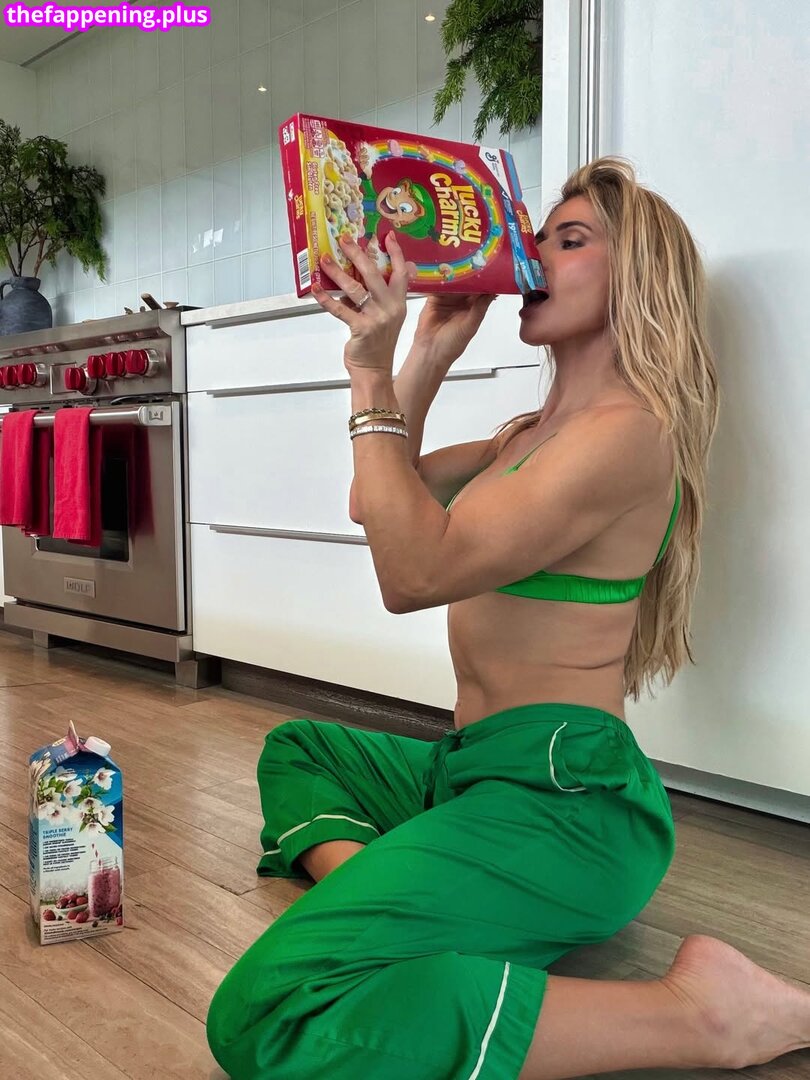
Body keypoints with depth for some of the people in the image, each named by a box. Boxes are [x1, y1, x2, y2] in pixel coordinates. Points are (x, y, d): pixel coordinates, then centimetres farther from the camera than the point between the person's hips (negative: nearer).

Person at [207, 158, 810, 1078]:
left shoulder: (629, 430, -15)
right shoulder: (531, 433, 16)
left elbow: (413, 572, -22)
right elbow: (378, 501, 18)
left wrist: (373, 373, -19)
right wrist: (430, 354, 11)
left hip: (565, 797, -10)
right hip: (478, 765, 10)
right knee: (294, 747, 30)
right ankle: (360, 889, 0)